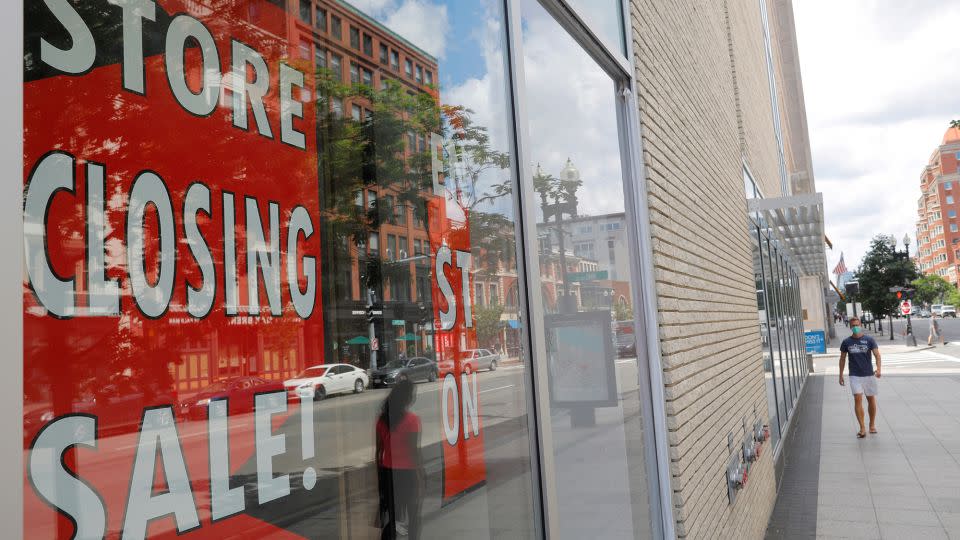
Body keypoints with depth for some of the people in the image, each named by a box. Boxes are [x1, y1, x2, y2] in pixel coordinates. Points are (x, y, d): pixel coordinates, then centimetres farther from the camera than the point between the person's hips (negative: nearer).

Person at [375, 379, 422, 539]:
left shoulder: (383, 418, 0)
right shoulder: (412, 419, -15)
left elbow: (379, 448, 5)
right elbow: (414, 450, -15)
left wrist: (379, 470, 14)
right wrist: (421, 473, -5)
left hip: (387, 471, 5)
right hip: (407, 472, -5)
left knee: (392, 512, 15)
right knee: (413, 514, 12)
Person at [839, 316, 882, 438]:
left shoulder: (869, 340, -2)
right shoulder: (846, 342, 2)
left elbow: (877, 354, -11)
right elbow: (842, 358, 10)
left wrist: (878, 368, -28)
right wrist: (841, 375, 9)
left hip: (869, 374, 0)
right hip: (855, 376, 0)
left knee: (871, 399, 11)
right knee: (858, 399, -11)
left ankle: (872, 425, 29)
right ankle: (862, 428, -10)